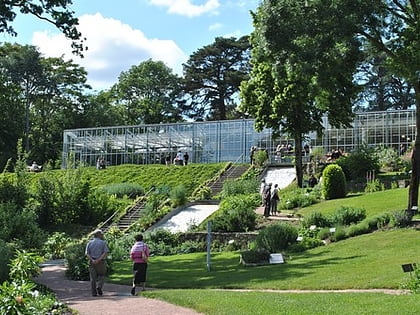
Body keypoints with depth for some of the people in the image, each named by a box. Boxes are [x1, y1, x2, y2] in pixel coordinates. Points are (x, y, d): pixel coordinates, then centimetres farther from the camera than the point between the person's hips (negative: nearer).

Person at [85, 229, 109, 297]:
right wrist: (99, 259, -17)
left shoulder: (89, 243, 8)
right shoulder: (103, 242, 1)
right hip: (101, 262, -2)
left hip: (92, 262, 2)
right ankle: (99, 287, -8)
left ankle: (94, 293, 3)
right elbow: (105, 252, -12)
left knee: (93, 278, 7)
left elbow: (87, 253, -4)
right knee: (101, 276, 15)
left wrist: (92, 260, -14)